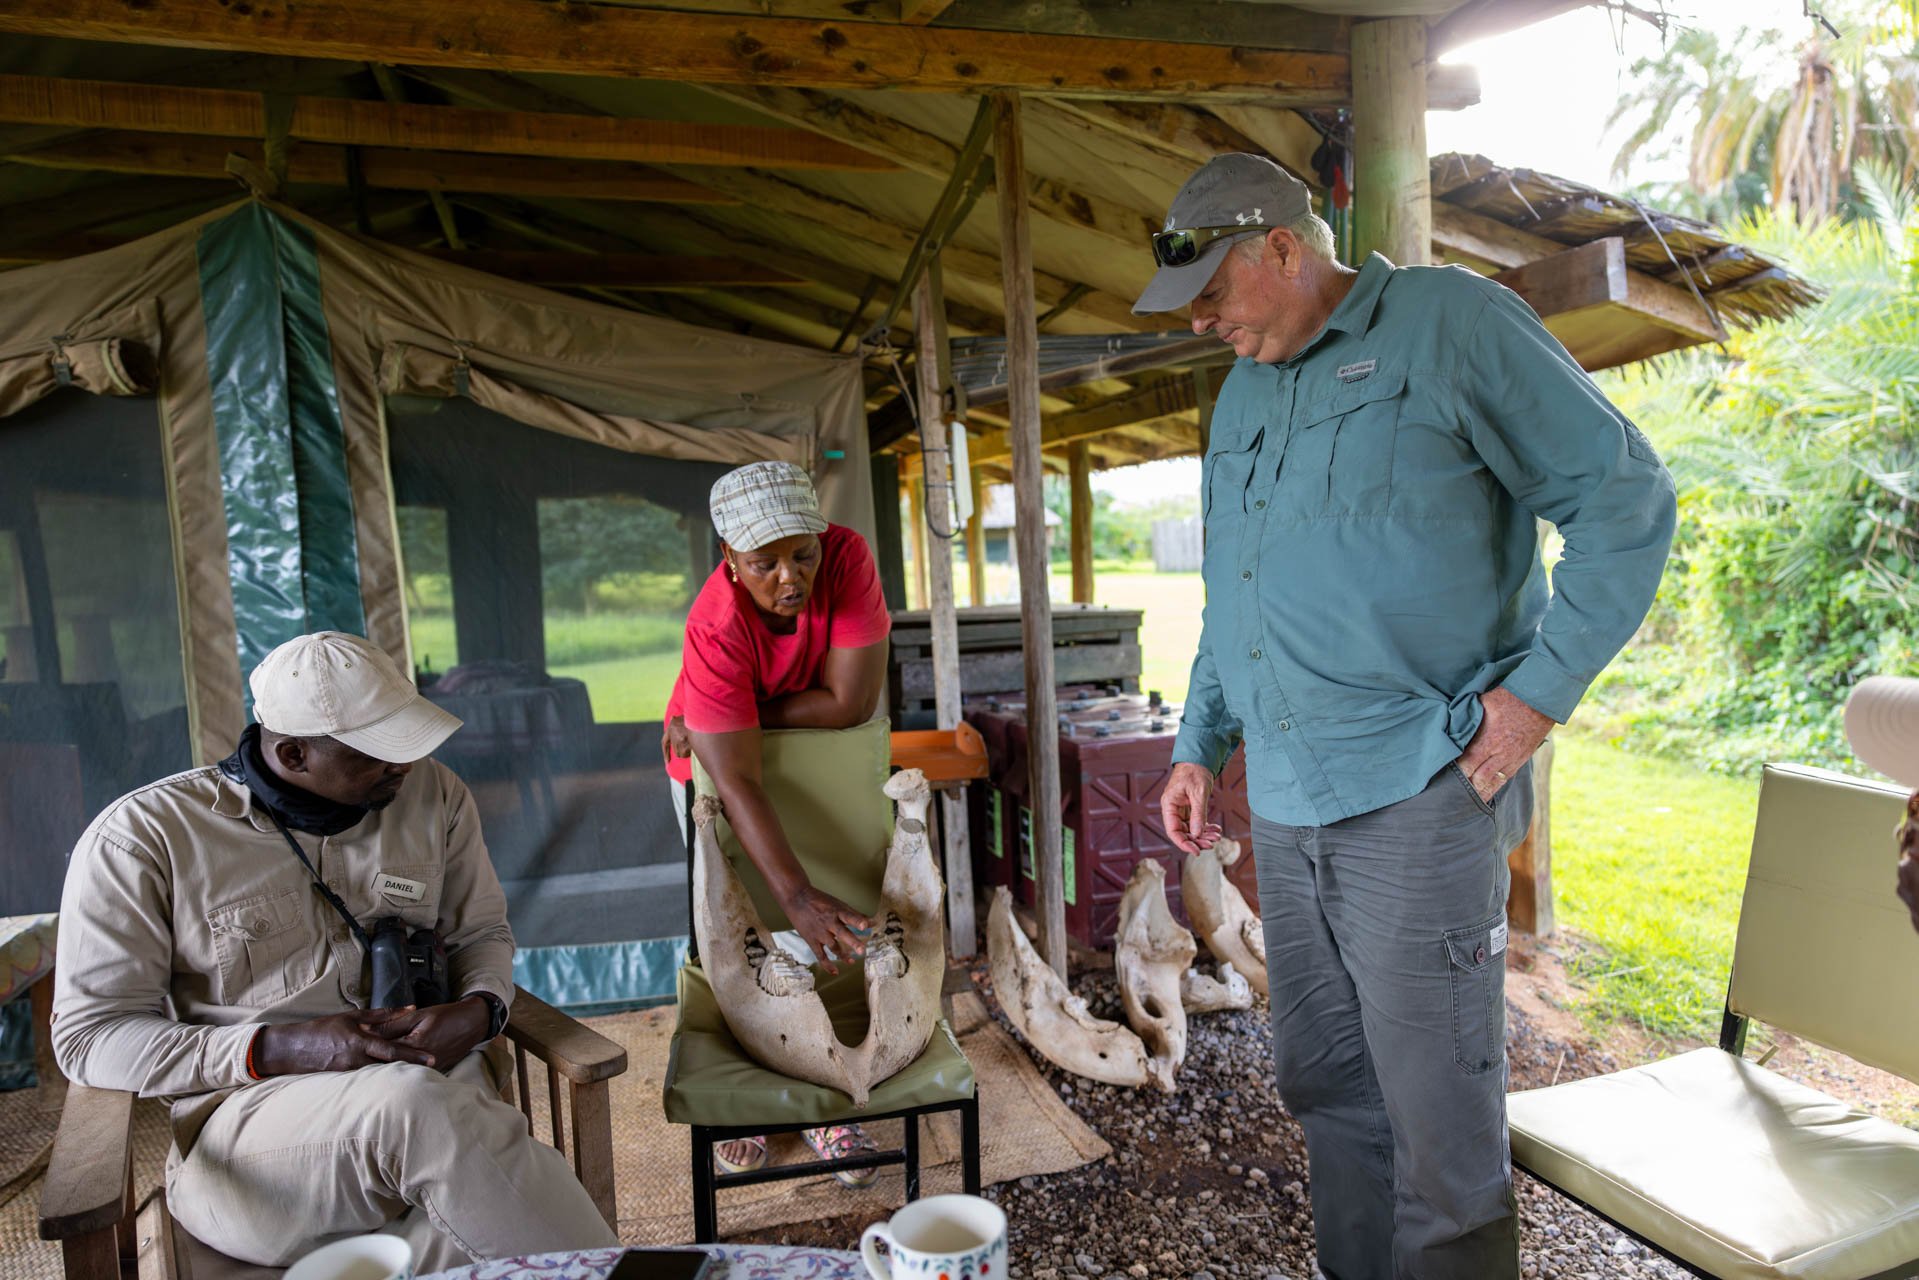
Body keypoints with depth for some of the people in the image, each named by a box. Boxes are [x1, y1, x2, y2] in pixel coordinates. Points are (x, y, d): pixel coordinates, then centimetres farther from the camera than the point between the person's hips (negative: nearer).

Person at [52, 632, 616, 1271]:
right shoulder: (142, 835, 0)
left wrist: (477, 1013, -5)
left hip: (432, 1083, 2)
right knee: (410, 1100, -36)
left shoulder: (432, 794, 10)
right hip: (241, 1117, -2)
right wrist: (282, 1050, -16)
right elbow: (89, 1036, -1)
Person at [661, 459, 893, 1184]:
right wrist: (797, 897, -49)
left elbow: (851, 702, -33)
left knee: (827, 934, 1)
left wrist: (733, 713, -28)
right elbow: (737, 785, -39)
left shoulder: (847, 556, -32)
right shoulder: (717, 629, -36)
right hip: (719, 763, -1)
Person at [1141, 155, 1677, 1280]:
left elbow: (1626, 495, -5)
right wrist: (1201, 744, 19)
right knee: (1327, 1088, 17)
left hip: (1419, 792, -7)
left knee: (1440, 1117, 1)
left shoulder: (1453, 321, -3)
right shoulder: (1241, 396, 18)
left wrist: (1541, 687, -12)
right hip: (1287, 804, 7)